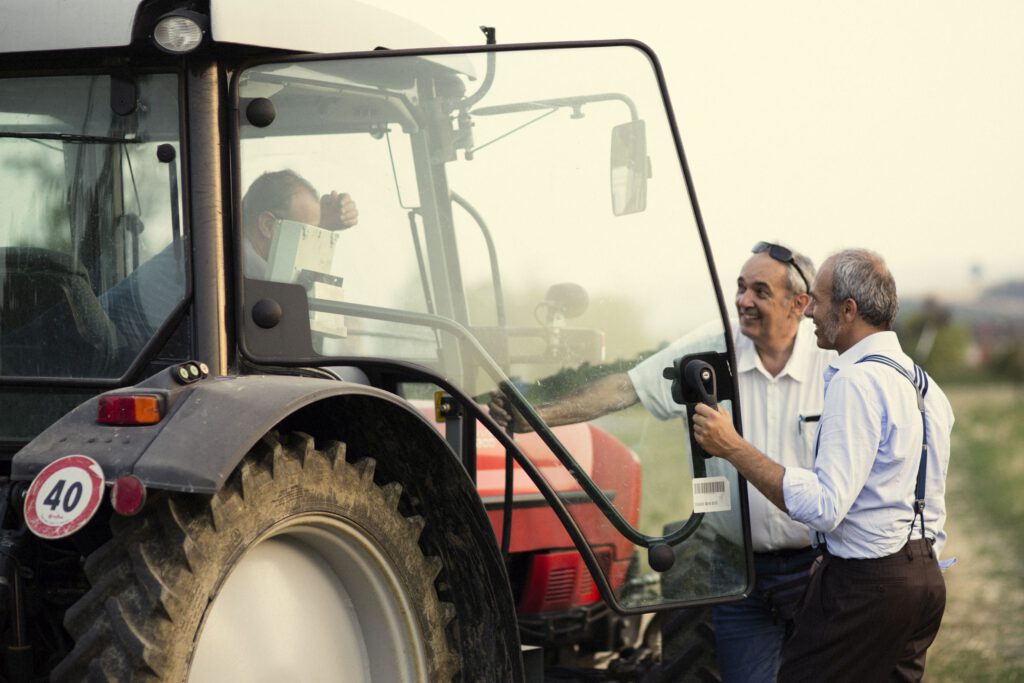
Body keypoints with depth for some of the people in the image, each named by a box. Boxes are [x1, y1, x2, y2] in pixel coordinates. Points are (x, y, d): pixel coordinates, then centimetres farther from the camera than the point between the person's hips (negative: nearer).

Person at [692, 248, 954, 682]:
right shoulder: (924, 385, 15)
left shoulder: (855, 381, -16)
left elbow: (824, 506, -23)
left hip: (865, 580, -10)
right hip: (926, 579, 10)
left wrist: (734, 449, -20)